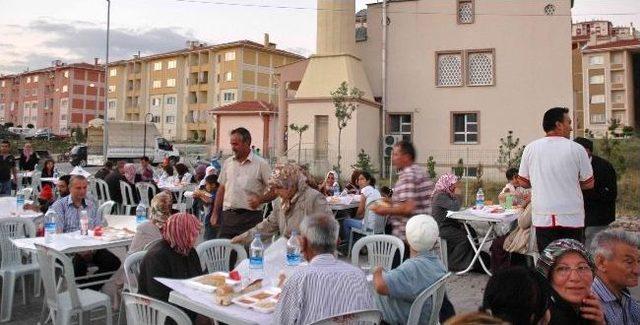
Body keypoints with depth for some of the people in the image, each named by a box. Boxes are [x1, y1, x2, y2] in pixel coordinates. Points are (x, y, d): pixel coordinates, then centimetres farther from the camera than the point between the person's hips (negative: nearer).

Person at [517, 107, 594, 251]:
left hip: (543, 218, 1)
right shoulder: (576, 149, -4)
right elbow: (589, 183, 3)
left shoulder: (531, 148, 0)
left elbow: (523, 182, 7)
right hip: (571, 218, -1)